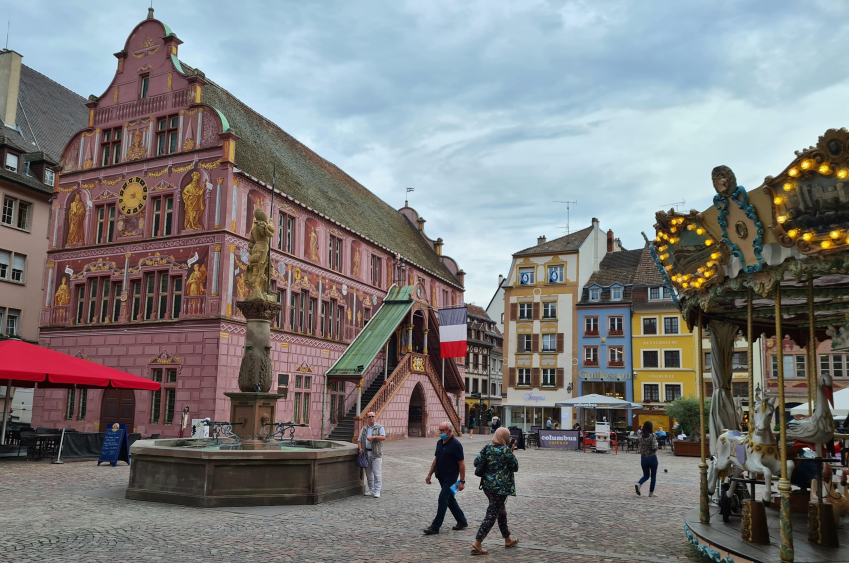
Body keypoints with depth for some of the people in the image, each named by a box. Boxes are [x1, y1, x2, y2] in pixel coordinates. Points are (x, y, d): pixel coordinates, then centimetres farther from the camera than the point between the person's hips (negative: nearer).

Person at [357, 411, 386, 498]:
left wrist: (373, 437, -25)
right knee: (368, 473, 9)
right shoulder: (364, 429, 15)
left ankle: (377, 491, -3)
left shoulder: (380, 428, 1)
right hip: (366, 453, 5)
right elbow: (360, 440, 16)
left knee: (377, 473, -8)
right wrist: (360, 448, -1)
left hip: (376, 454, -5)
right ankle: (371, 490, 18)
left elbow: (383, 437, -15)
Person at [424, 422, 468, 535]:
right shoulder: (440, 443, 8)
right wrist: (429, 474, 14)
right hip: (441, 477, 8)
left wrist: (462, 481, -16)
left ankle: (435, 527, -5)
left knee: (443, 500, -9)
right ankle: (462, 522, 28)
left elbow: (461, 464, -15)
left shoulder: (456, 444, -15)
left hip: (450, 477, -8)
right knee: (450, 500, 15)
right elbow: (436, 460, 17)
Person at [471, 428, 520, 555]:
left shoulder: (487, 449, 2)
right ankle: (477, 544, -8)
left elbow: (476, 462, -3)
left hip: (487, 485, 7)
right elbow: (515, 467, -5)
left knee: (501, 511, 23)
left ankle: (508, 540, 37)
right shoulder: (506, 451, -14)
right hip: (501, 487, -7)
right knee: (491, 515, -4)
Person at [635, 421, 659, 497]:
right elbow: (654, 448, -18)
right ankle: (651, 492, 15)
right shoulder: (653, 435, -12)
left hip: (643, 458, 4)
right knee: (653, 476, 13)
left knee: (646, 476, 14)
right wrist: (656, 443, 0)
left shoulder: (641, 437, 3)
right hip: (652, 458, -4)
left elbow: (640, 449, 9)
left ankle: (638, 484, -13)